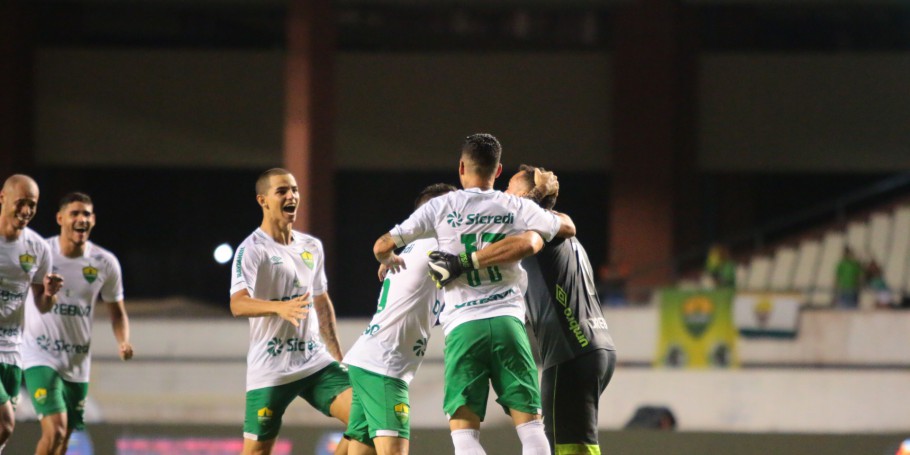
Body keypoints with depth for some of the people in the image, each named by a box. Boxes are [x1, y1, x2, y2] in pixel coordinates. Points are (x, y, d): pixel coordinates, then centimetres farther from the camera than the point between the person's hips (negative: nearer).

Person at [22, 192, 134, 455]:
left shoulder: (105, 263, 0)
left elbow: (117, 312, 12)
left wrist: (123, 342, -7)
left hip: (78, 363, 4)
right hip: (41, 357, -4)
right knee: (55, 430, -21)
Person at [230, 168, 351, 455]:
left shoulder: (311, 247, 13)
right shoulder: (252, 250, -9)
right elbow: (238, 305, -24)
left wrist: (337, 355, 25)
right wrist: (280, 307, -41)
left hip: (316, 363, 6)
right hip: (270, 371, -6)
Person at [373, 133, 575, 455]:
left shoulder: (441, 207, 5)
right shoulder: (515, 207, 7)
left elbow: (382, 247, 5)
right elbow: (567, 227, 21)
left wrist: (389, 259, 29)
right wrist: (547, 210, 42)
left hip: (463, 325, -1)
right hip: (508, 320, 1)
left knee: (463, 428, 0)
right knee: (529, 422, 3)